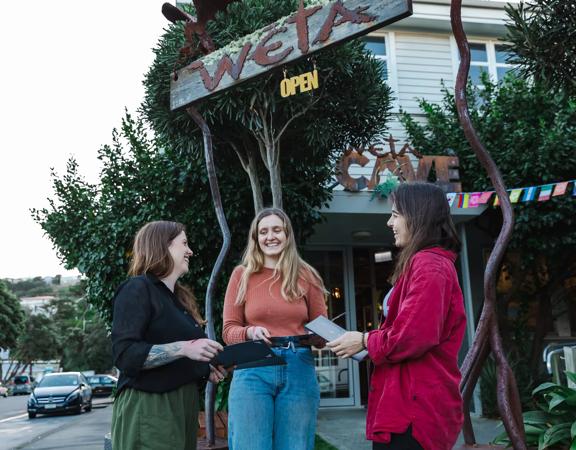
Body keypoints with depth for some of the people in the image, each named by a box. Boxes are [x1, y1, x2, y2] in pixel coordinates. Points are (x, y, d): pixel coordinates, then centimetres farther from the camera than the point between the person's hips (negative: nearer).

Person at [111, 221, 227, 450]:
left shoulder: (179, 297, 18)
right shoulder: (138, 289, -8)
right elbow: (124, 354, -19)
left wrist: (207, 370, 6)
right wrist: (183, 349, -26)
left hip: (183, 404, 8)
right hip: (147, 407, -8)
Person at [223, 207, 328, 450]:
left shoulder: (306, 275, 9)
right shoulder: (242, 275, 6)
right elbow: (228, 331, 5)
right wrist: (250, 332, -16)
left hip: (298, 370, 1)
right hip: (253, 370, -1)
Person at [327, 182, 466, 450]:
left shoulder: (427, 266, -14)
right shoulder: (433, 262, 19)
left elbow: (413, 337, -22)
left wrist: (365, 341, -6)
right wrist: (369, 341, 9)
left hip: (414, 410, -10)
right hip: (416, 405, 10)